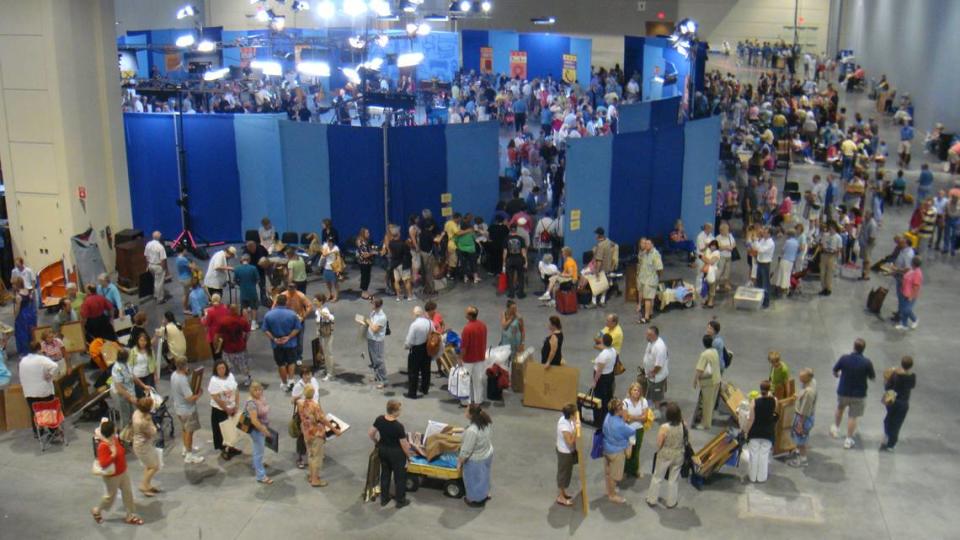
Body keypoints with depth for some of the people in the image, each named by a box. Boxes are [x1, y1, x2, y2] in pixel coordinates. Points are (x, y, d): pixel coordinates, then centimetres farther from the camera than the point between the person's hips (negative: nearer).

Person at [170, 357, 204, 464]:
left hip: (178, 407, 9)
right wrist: (199, 394, -14)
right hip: (187, 410, -9)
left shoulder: (174, 375, -6)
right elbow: (190, 398, -30)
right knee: (189, 432, 7)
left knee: (184, 429, 27)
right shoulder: (183, 380, -34)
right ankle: (189, 455, 19)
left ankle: (186, 448, 45)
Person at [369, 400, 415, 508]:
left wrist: (377, 443, 17)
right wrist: (409, 455, -2)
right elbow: (404, 444, -20)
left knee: (385, 474, 25)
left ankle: (384, 498, 39)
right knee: (399, 476, 15)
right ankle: (400, 501, 31)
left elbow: (370, 434, -2)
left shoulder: (379, 419, -14)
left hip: (382, 450, 6)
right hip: (396, 453, -6)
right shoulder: (398, 426, -31)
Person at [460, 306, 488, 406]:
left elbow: (464, 346, -20)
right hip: (480, 357, 6)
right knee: (478, 379, 16)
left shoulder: (467, 328, -25)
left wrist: (461, 358, -9)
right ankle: (478, 400, 26)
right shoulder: (483, 325, -4)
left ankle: (466, 401, 17)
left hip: (469, 358, -6)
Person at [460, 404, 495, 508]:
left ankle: (476, 500, 37)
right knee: (483, 476, 29)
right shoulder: (487, 422, -13)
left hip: (476, 460, -7)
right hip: (488, 454, 7)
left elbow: (466, 451, -27)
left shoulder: (471, 431, -37)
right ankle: (485, 494, 49)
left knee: (474, 479, 18)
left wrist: (460, 462, -12)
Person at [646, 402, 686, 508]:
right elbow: (685, 440, -2)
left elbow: (659, 444, -16)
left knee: (657, 478, 18)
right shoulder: (683, 425, -17)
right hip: (678, 455, 3)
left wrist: (659, 450, 3)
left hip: (665, 455, -3)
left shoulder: (664, 427, -27)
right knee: (673, 479, 21)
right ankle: (671, 502, 34)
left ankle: (652, 499, 32)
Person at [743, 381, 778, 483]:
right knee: (764, 455, 13)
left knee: (754, 454, 12)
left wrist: (746, 430, -3)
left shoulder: (754, 402, -18)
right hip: (768, 433, 1)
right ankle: (761, 477, 21)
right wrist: (770, 396, 12)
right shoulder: (774, 401, -12)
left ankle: (752, 476, 23)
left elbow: (751, 419, -15)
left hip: (755, 432, -1)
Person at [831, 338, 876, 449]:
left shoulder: (844, 358, -15)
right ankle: (848, 440, 15)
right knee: (853, 416, 9)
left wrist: (838, 375, 23)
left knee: (840, 409, 29)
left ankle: (835, 428, 42)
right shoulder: (867, 362, -19)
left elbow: (835, 371, 0)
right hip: (858, 394, -1)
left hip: (843, 391, 2)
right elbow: (872, 377, -5)